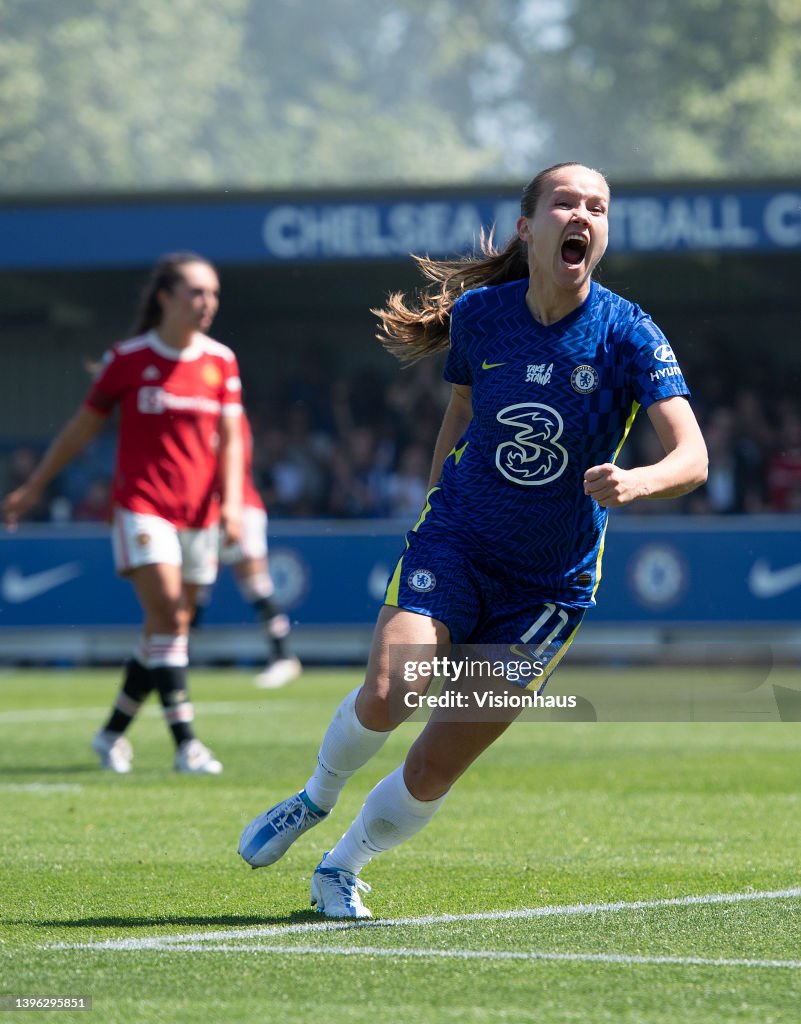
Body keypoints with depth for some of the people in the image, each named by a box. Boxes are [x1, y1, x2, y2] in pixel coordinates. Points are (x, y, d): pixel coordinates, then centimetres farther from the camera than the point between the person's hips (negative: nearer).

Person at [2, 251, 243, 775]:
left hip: (199, 512, 4)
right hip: (142, 505, -4)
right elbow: (82, 427, 7)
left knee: (174, 625, 6)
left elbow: (230, 438, 6)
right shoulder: (127, 358, -3)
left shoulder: (221, 361, 5)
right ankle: (186, 743, -18)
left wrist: (232, 501, -9)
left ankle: (114, 732, 22)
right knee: (167, 617, -17)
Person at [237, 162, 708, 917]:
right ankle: (316, 797, 7)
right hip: (455, 543, 1)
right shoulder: (478, 315, -6)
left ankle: (339, 870, 25)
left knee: (435, 767, -2)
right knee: (387, 695, -25)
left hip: (550, 586, -1)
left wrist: (635, 482, -43)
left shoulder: (627, 335, -14)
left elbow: (692, 458, -23)